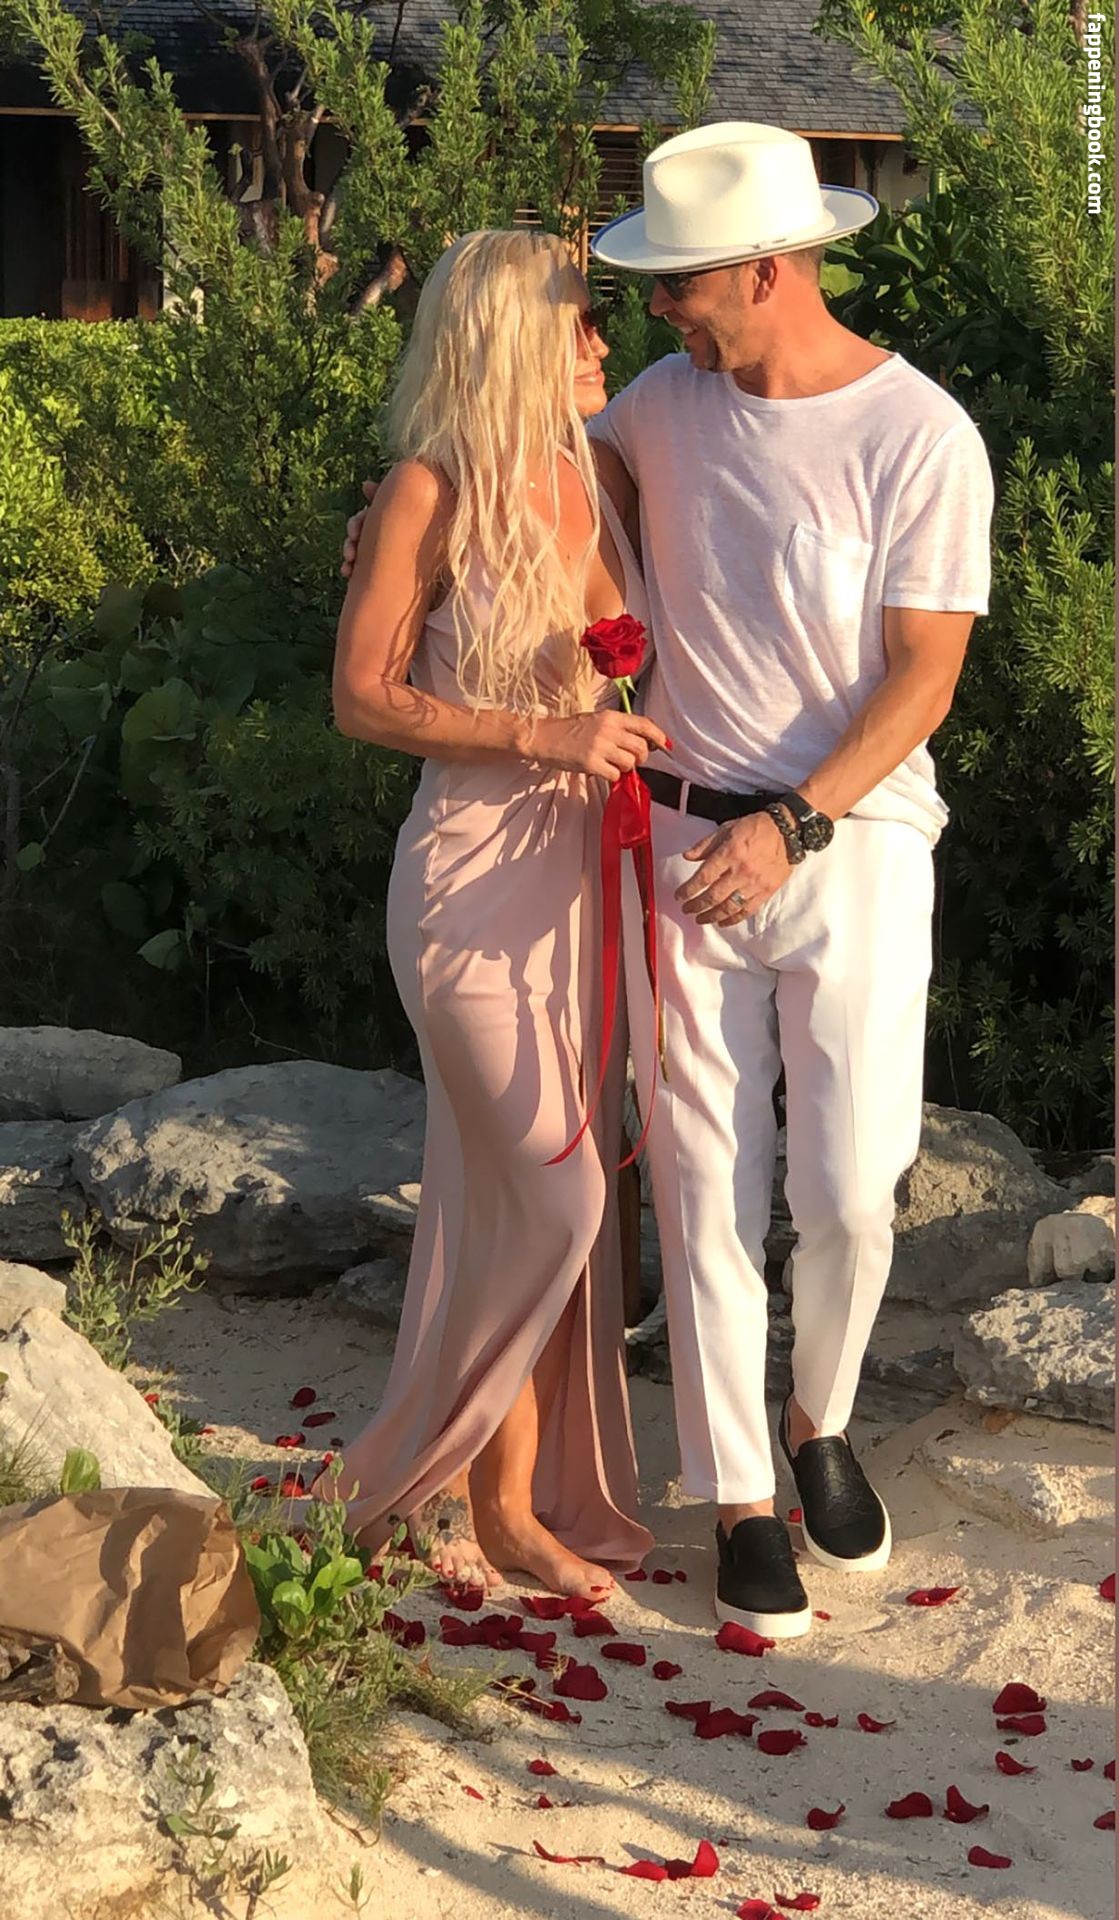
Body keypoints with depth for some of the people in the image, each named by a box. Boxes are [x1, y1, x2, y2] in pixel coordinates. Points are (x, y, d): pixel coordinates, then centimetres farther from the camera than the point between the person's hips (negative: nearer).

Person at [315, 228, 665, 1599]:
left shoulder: (596, 480, 7)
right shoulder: (433, 492, -12)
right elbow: (363, 698, -12)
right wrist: (542, 735, -18)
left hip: (584, 871, 6)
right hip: (478, 876, -6)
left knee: (528, 1203, 11)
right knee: (552, 1196, -6)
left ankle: (521, 1492, 20)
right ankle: (480, 1491, 12)